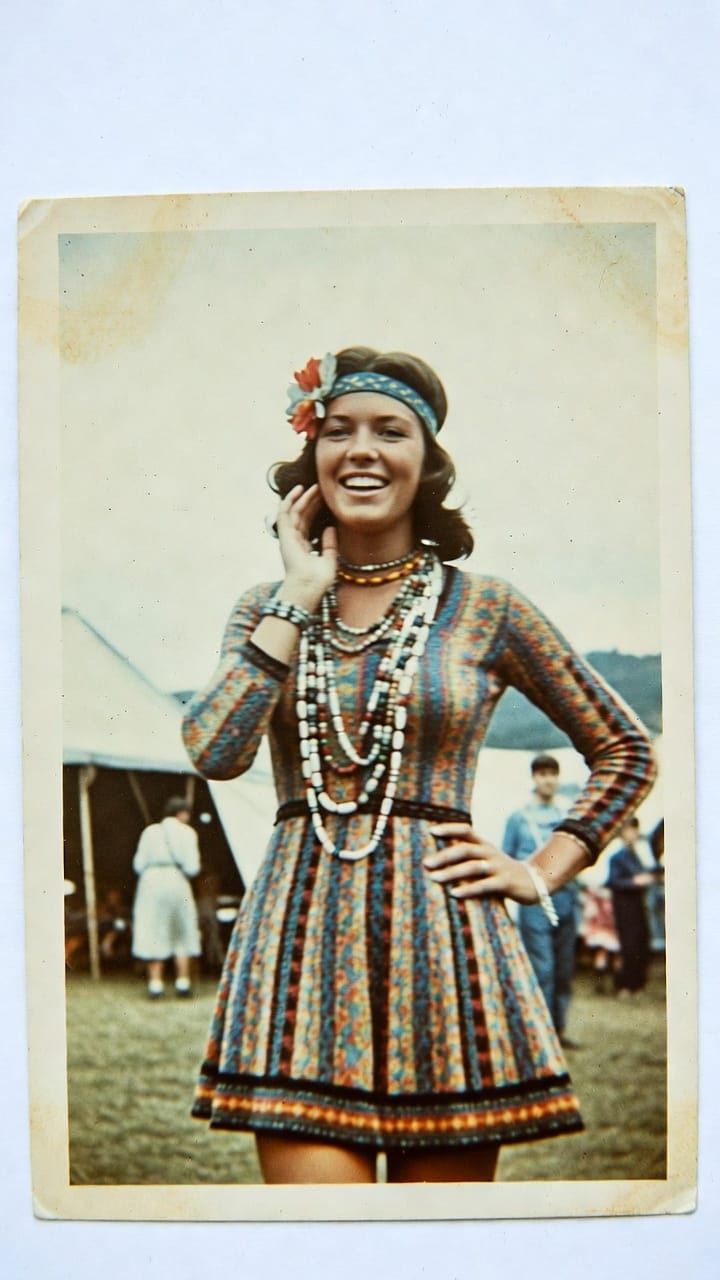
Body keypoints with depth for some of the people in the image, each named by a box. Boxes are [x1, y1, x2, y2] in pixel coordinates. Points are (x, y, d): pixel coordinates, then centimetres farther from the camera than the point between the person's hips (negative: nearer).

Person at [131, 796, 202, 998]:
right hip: (176, 882, -1)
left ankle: (155, 983, -1)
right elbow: (192, 867, -6)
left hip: (151, 883, 1)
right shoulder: (187, 833, 1)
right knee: (181, 933, 10)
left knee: (153, 934, 3)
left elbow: (139, 865, 4)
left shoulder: (150, 831, 7)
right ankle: (183, 981, 9)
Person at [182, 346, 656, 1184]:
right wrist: (299, 599, -6)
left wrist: (542, 873, 2)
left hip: (444, 934, 0)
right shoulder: (268, 609, 9)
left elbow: (625, 750, 11)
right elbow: (213, 752, -9)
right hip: (302, 932, 1)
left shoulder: (486, 610, 4)